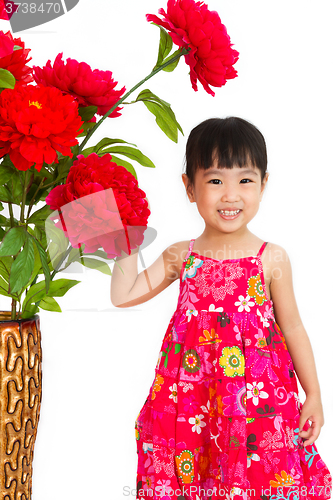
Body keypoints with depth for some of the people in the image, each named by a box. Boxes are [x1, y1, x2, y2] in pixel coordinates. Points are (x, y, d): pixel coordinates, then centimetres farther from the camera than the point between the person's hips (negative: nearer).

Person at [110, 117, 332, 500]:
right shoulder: (180, 257, 2)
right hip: (189, 396, 2)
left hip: (256, 398, -1)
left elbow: (292, 328, 3)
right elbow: (123, 296, 6)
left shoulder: (272, 259, -4)